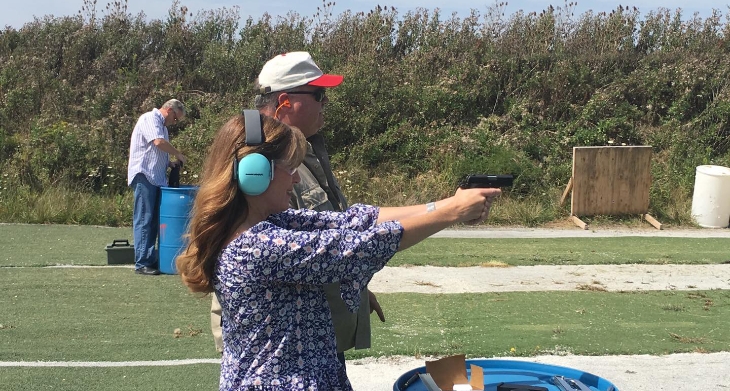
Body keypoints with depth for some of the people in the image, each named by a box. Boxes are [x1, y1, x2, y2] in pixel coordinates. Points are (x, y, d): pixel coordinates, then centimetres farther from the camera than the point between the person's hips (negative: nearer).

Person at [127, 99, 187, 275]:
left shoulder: (162, 126, 23)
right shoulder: (150, 119, -6)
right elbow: (159, 142, -22)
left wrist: (170, 163, 9)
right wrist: (178, 155, -10)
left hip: (156, 179, 10)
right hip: (144, 176, -10)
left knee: (154, 221, 10)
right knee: (144, 221, -7)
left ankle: (151, 259, 15)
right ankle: (142, 263, -6)